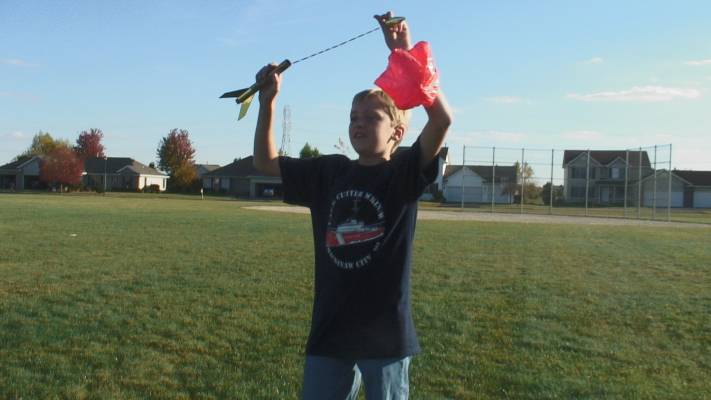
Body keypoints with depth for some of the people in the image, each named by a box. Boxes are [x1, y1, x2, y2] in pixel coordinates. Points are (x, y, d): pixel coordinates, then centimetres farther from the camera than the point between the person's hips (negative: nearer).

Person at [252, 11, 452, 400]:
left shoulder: (403, 172, -7)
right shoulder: (328, 172, 5)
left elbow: (441, 118, -23)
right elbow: (265, 161, 13)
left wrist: (403, 52, -24)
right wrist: (267, 101, 2)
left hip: (386, 333, -4)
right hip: (328, 330, 4)